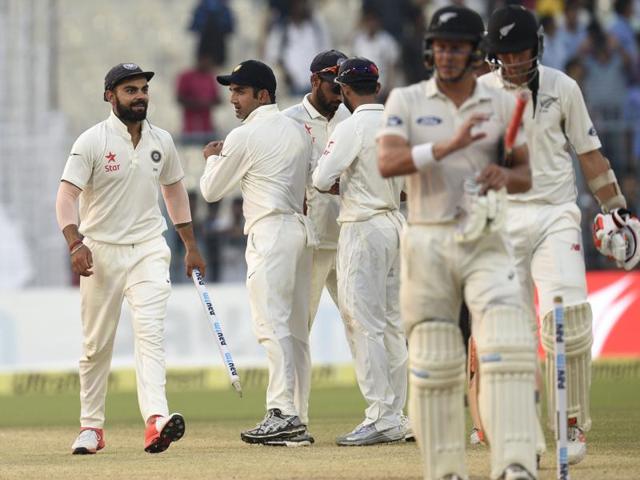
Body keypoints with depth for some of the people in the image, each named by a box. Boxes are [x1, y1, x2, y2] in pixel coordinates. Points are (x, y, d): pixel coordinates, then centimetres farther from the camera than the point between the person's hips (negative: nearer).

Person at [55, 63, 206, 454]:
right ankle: (92, 427, 19)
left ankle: (156, 419, -30)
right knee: (97, 344, 6)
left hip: (149, 249, 2)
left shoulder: (162, 141, 7)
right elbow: (67, 195, -14)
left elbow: (174, 189, 21)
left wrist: (191, 245, 20)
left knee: (151, 333, -15)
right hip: (102, 250, -2)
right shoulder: (93, 141, -8)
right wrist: (76, 243, -28)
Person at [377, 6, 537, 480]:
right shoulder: (406, 101, 3)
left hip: (486, 244, 0)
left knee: (507, 346, -17)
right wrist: (449, 146, -26)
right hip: (427, 241, 0)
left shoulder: (503, 104, 8)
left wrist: (504, 175, -16)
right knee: (433, 362, 2)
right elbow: (388, 162, -12)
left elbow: (526, 176, 8)